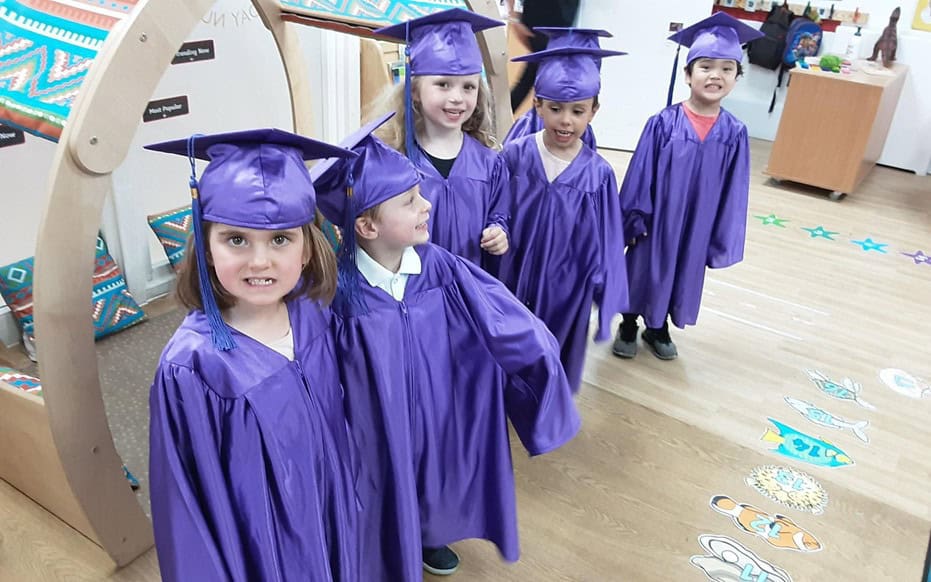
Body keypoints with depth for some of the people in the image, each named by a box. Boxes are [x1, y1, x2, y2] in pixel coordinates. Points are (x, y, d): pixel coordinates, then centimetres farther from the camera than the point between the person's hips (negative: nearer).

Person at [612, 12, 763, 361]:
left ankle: (658, 328, 41)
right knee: (644, 272, 15)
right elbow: (640, 174, -9)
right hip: (656, 220, -2)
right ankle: (628, 326, 37)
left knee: (681, 277, 18)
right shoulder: (663, 123, -15)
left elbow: (733, 191, -2)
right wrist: (634, 219, -7)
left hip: (697, 226, 3)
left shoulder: (734, 133, -8)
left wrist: (722, 240, -1)